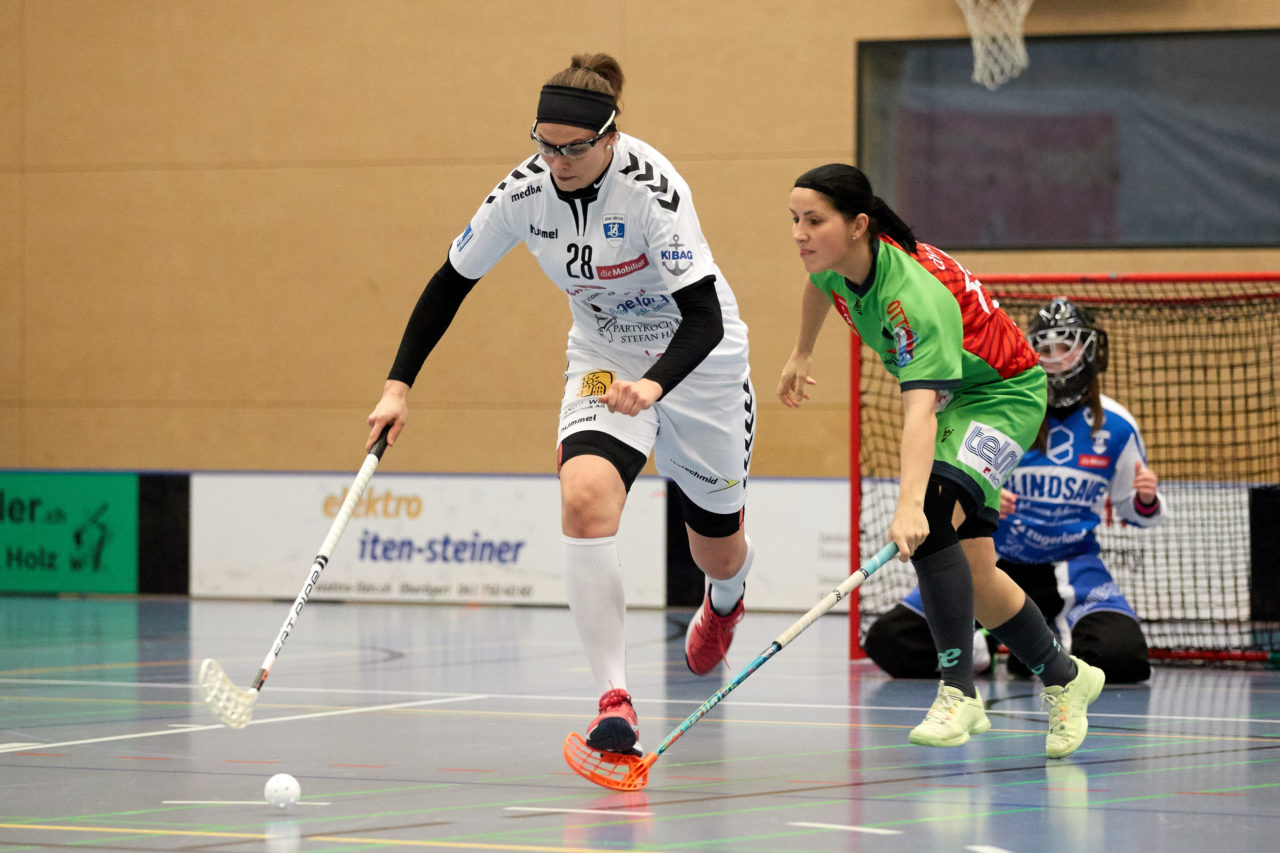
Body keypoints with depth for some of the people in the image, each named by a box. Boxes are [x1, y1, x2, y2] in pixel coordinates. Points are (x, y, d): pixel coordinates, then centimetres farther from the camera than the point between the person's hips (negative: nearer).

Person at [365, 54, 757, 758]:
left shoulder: (652, 187, -30)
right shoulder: (525, 191, -17)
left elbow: (705, 318, -32)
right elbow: (451, 283, -3)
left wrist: (654, 385, -49)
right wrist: (399, 384, -9)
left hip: (694, 357, -3)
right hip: (602, 359, 3)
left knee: (717, 552, 12)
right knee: (584, 496, -28)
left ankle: (725, 597, 55)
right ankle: (613, 700, -29)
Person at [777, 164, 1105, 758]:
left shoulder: (913, 296, -38)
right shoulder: (835, 263, -15)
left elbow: (920, 409, -50)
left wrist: (911, 504, -62)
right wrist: (802, 355, 26)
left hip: (1002, 395, -9)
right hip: (949, 397, 9)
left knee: (932, 518, -32)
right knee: (968, 573, 7)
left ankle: (957, 691, -27)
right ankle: (1065, 677, 27)